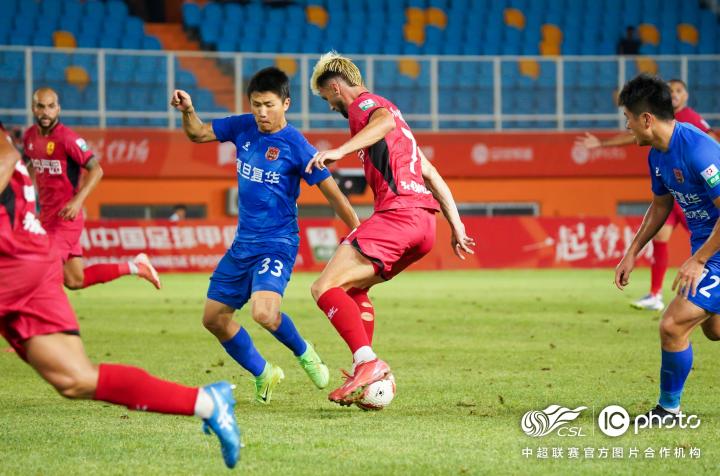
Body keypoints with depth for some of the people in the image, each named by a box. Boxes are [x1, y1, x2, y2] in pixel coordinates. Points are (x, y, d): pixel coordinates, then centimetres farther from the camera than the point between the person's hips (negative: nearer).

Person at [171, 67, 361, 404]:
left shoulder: (296, 146, -14)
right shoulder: (243, 127, 2)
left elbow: (332, 193, -10)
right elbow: (198, 134, 14)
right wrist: (187, 111, -7)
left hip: (277, 244, -7)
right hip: (243, 243, 7)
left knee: (264, 312, -29)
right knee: (214, 318, 9)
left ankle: (303, 352, 2)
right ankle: (263, 374, 27)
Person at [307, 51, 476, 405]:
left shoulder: (363, 104, 3)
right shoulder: (383, 107, 32)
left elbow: (386, 121, -25)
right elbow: (431, 174, 30)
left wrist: (340, 151, -37)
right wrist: (457, 226, 29)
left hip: (398, 213, -10)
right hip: (425, 220, 10)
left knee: (325, 289, -13)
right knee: (351, 288, 22)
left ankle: (367, 362, -27)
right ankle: (366, 370, 13)